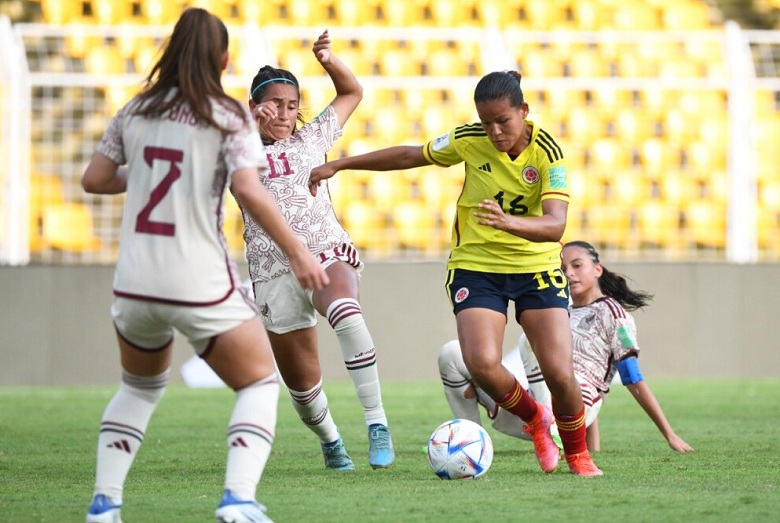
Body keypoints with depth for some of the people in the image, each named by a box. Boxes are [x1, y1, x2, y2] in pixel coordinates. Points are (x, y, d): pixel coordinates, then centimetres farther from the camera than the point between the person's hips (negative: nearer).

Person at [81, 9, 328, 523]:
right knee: (260, 384, 10)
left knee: (140, 387, 28)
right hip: (201, 283, -5)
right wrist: (298, 253, -13)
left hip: (135, 284, 5)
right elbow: (249, 190, -17)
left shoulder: (135, 112, 7)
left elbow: (94, 179, 9)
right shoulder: (229, 116, -6)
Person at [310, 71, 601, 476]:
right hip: (476, 265, 1)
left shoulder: (546, 152, -17)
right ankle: (534, 419, 10)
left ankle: (578, 455, 16)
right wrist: (339, 165, 10)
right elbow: (410, 156, 7)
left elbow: (555, 225, -29)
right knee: (482, 364, -22)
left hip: (537, 267, -1)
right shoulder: (469, 140, -9)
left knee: (559, 372, -12)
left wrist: (509, 222, -49)